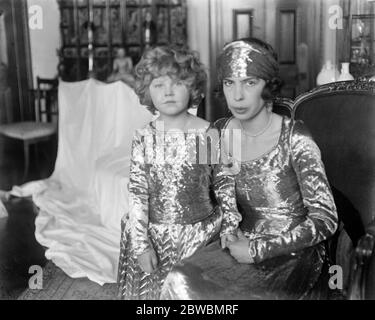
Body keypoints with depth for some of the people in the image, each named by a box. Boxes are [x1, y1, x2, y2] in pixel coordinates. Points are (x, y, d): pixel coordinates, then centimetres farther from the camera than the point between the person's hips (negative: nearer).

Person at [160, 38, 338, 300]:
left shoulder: (295, 138, -17)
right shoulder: (221, 132, -1)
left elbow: (326, 219, -16)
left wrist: (258, 249, -16)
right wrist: (230, 229, -3)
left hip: (293, 252, -4)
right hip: (243, 242, 4)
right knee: (180, 282, -22)